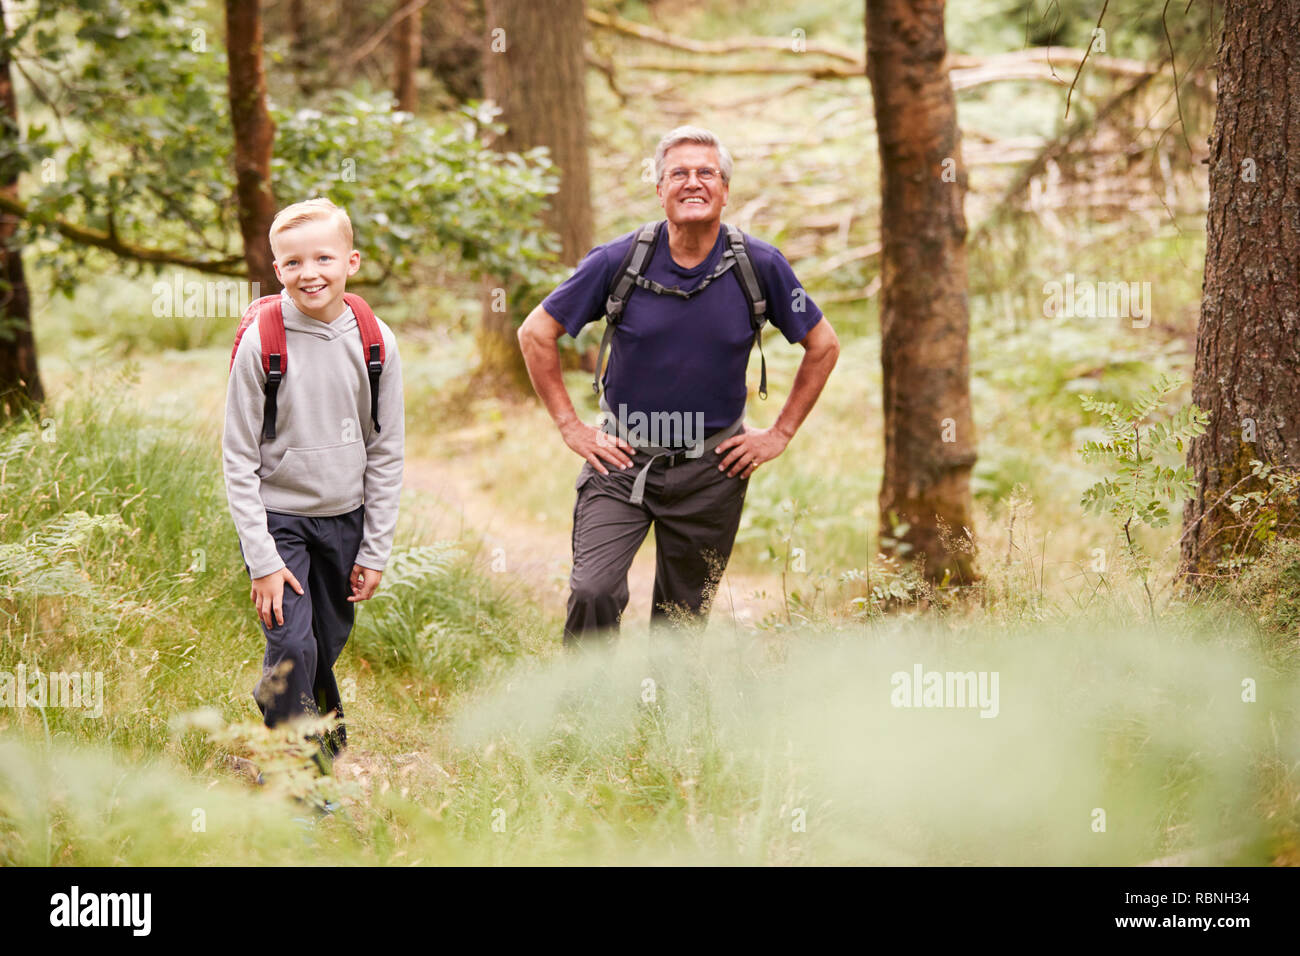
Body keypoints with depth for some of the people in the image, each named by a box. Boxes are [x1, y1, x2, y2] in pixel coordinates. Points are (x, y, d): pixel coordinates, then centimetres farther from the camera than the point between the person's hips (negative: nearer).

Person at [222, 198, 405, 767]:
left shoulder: (375, 342, -5)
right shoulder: (261, 342, -13)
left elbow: (386, 453, 3)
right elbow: (238, 459, -9)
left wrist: (375, 550, 1)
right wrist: (262, 560, -14)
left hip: (345, 517, 3)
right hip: (277, 516, -3)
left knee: (328, 644, 11)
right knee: (293, 645, -14)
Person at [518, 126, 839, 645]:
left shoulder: (759, 266, -5)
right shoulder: (618, 260, -8)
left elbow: (822, 345, 9)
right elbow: (536, 333, 2)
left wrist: (780, 434, 5)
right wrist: (570, 427, -2)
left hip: (712, 467, 1)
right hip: (622, 456, -1)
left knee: (682, 616, 9)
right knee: (593, 590, -20)